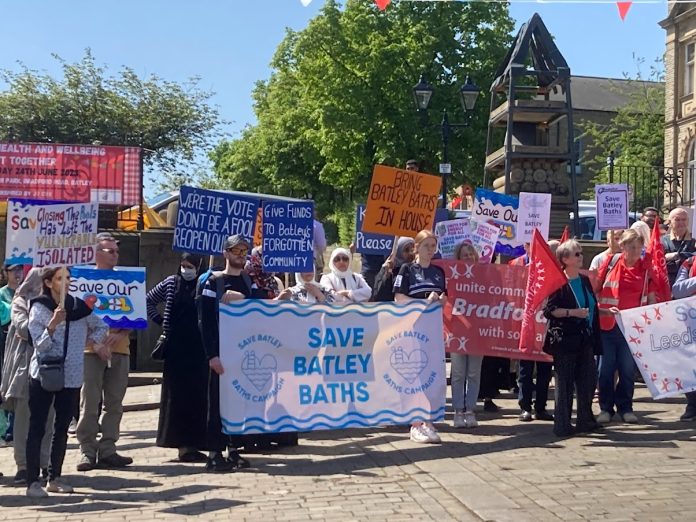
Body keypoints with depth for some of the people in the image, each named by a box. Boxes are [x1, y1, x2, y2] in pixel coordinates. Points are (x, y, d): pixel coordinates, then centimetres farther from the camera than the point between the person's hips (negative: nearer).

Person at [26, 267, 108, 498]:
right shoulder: (39, 308, -5)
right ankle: (33, 481, 0)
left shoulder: (79, 307, 5)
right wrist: (52, 324, -25)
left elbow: (101, 326, 22)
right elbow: (40, 345, -11)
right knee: (37, 428, -2)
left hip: (72, 376, 4)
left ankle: (55, 478, 18)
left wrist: (94, 343, 6)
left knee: (62, 428, 9)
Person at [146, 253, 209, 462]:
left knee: (197, 394, -1)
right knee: (176, 393, 3)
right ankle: (183, 444, 10)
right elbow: (149, 300, 19)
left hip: (198, 347, -1)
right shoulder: (171, 283, 7)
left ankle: (191, 443, 7)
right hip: (175, 346, 2)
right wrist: (160, 320, 10)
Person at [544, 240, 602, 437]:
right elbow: (549, 310, -15)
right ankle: (562, 425, 5)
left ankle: (585, 420, 21)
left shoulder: (585, 280, 14)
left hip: (585, 338, 7)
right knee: (565, 382, -1)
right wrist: (573, 312, -21)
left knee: (588, 380, 8)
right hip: (565, 338, -7)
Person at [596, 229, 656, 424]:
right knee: (605, 368, 5)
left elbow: (651, 298, 9)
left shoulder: (646, 267, 3)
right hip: (607, 324, -1)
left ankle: (625, 408, 22)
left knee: (628, 369, 8)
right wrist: (602, 309, -5)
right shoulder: (611, 261, -1)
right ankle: (606, 408, 17)